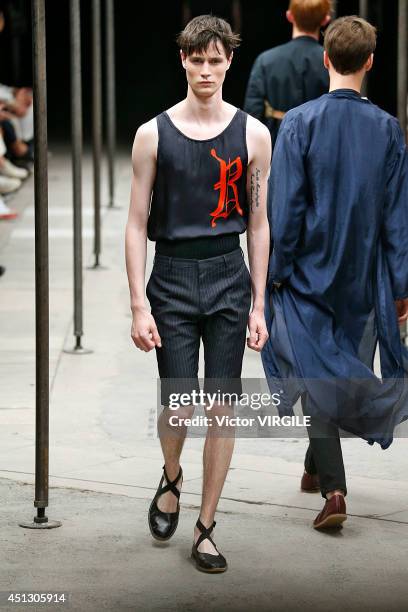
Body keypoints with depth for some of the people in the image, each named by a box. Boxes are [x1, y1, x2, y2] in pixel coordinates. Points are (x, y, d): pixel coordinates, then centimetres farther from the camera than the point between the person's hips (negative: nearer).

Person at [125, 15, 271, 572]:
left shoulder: (252, 134, 2)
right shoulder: (154, 134, -1)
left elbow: (258, 223, 6)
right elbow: (137, 224, 0)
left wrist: (258, 306, 3)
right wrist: (139, 306, -7)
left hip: (229, 276, 1)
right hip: (173, 276, -1)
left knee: (222, 406, 2)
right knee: (178, 405, -2)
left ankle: (205, 529, 14)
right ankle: (171, 479, 32)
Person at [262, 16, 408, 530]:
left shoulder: (299, 123, -12)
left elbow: (285, 207, -11)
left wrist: (277, 271, -2)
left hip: (309, 274, -3)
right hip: (363, 277, 3)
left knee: (317, 376, 1)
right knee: (347, 369, 18)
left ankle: (333, 488, -12)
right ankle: (317, 467, 32)